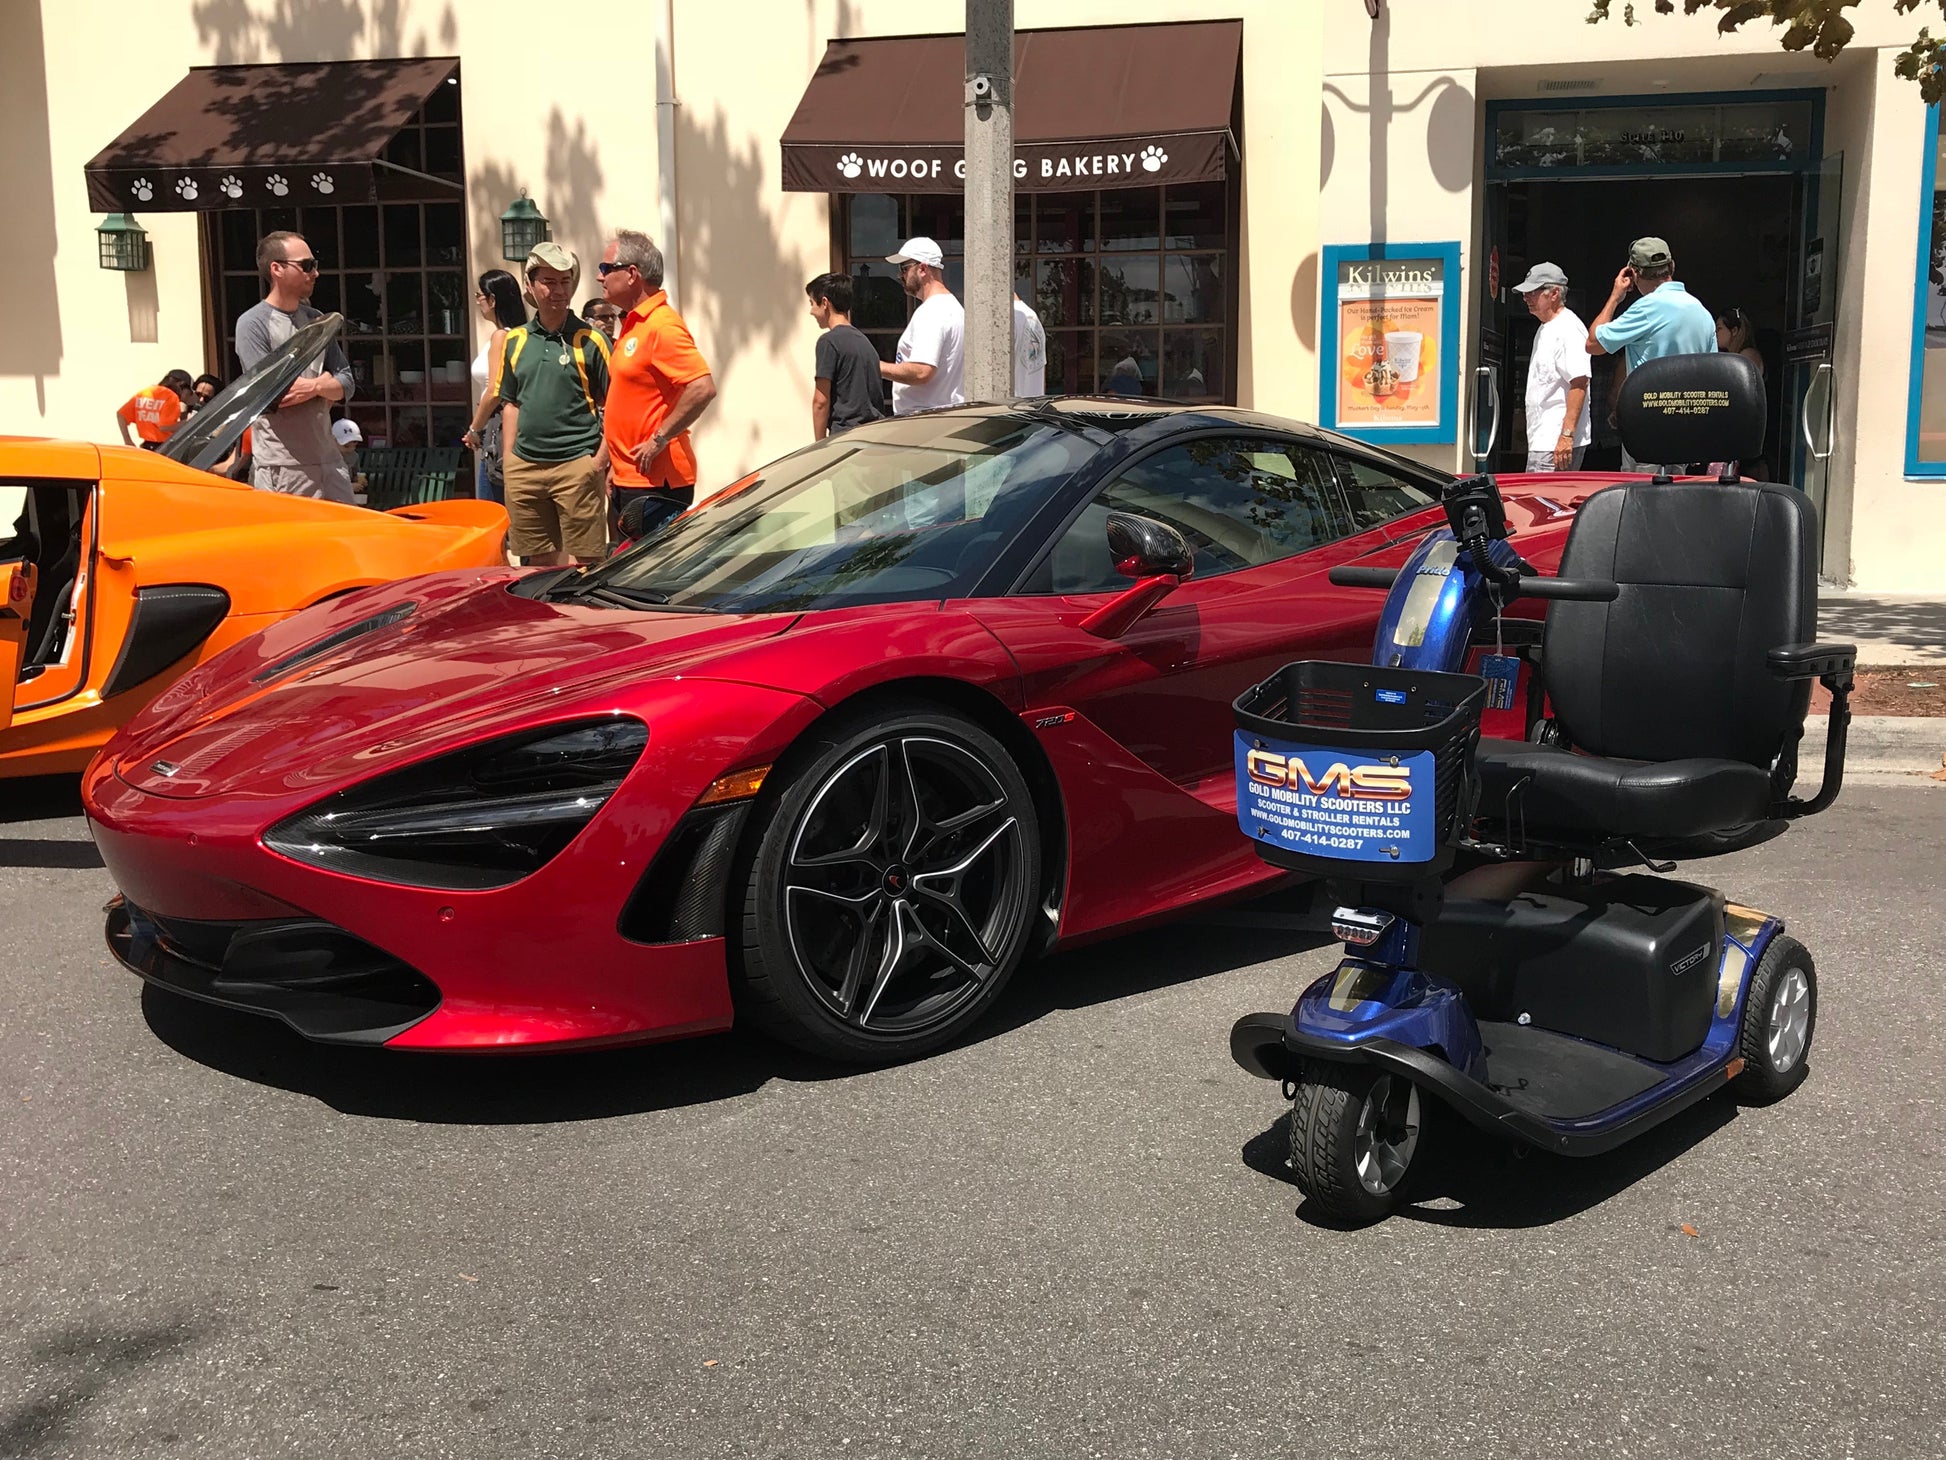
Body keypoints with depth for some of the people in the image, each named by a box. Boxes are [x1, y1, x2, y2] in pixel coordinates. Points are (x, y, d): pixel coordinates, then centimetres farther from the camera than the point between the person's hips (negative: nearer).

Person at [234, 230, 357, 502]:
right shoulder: (253, 324, -5)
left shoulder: (317, 320, 15)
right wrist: (325, 383, -3)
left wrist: (313, 387, -10)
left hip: (328, 458, 7)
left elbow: (345, 384, 11)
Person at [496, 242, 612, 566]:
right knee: (540, 564, 10)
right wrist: (507, 458, 12)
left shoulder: (590, 340, -2)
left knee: (587, 563, -3)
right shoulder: (515, 340, 12)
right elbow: (510, 403, 19)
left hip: (577, 465, -4)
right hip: (524, 466, 5)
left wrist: (602, 457, -11)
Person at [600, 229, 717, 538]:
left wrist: (660, 438, -21)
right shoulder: (632, 324, 16)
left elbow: (703, 388, -26)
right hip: (629, 480, 10)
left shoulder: (662, 325, -15)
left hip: (656, 483, -10)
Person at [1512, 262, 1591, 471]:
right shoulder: (1545, 328, 20)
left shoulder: (1569, 330, -13)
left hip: (1557, 442, -10)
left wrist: (1567, 435, -26)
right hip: (1541, 439, 10)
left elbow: (1579, 384, -21)